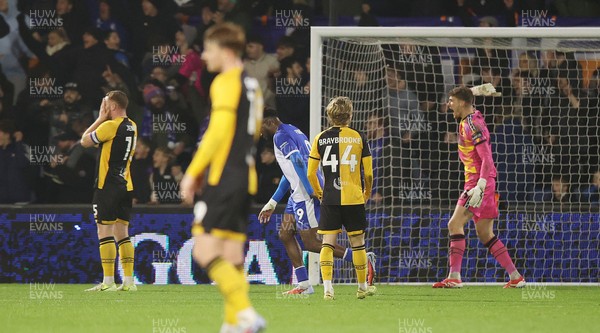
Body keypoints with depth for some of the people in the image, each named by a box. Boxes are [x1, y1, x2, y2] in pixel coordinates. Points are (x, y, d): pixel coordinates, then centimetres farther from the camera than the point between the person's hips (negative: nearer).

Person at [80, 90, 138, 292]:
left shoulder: (110, 126, -14)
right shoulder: (132, 127, 10)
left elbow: (85, 141, -4)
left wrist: (100, 118, 2)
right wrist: (104, 119, 17)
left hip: (107, 185, -8)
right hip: (126, 184, 8)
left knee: (105, 232, -5)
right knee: (122, 233, 10)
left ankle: (108, 281, -9)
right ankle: (128, 281, 6)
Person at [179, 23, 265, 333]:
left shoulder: (226, 83, -9)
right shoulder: (252, 85, 18)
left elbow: (217, 133, -16)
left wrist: (192, 172, -11)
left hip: (223, 179, -9)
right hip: (245, 179, 9)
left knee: (204, 251, -10)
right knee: (232, 257, 8)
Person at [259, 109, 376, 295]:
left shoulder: (280, 136, -9)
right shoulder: (293, 132, 23)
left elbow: (298, 161, -23)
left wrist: (311, 191, -28)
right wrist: (272, 203, 32)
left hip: (306, 195, -10)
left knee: (310, 243, -8)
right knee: (285, 234, 12)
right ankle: (303, 285, 9)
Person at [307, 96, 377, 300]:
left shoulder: (320, 138, 2)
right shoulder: (358, 138, -1)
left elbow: (310, 173, 3)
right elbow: (368, 172, 0)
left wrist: (318, 192, 21)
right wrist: (367, 192, 18)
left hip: (329, 199, 1)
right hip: (354, 198, -1)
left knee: (328, 242, 0)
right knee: (357, 242, 10)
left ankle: (327, 287, -14)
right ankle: (362, 287, 20)